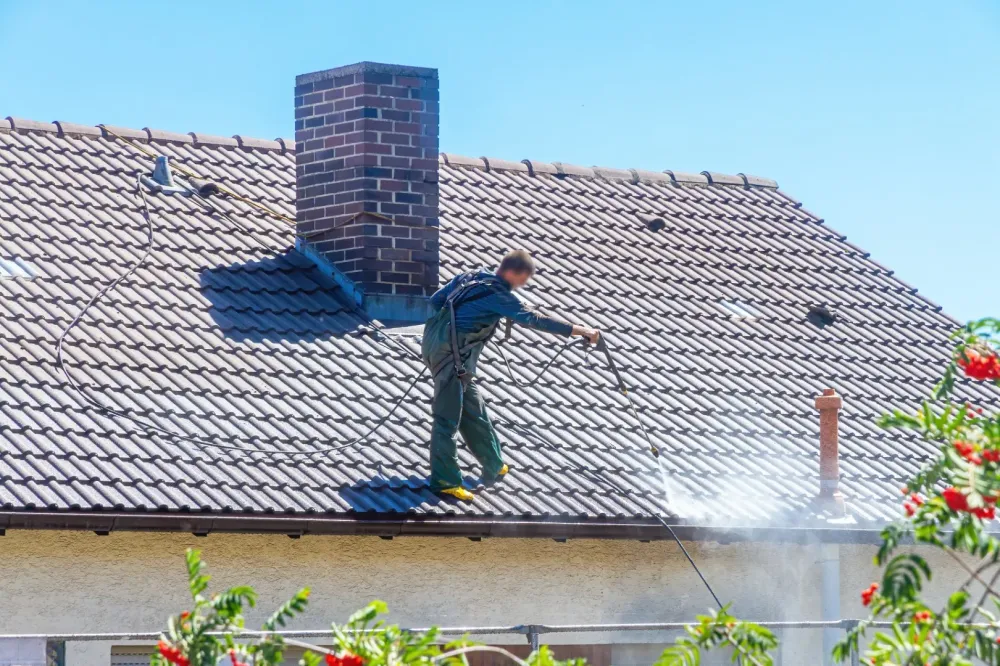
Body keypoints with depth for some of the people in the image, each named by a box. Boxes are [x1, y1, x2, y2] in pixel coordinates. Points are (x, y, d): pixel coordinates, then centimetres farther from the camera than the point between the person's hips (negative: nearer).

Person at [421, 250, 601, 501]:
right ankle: (444, 480, -7)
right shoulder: (499, 295, -10)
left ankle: (494, 465, 29)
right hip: (450, 351, -9)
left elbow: (436, 299, 20)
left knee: (472, 406, 18)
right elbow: (534, 320, -14)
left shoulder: (470, 277, 14)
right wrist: (579, 330, -12)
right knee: (448, 418, -7)